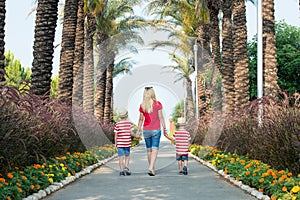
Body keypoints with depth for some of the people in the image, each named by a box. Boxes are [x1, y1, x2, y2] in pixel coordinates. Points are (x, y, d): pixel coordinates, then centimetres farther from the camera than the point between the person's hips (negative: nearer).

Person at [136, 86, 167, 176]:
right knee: (155, 149, -5)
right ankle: (151, 167, -21)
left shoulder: (142, 106, 0)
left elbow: (141, 119, 1)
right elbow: (161, 117, -6)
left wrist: (138, 130, 8)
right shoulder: (158, 104, -6)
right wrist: (165, 129, -2)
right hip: (156, 130, -2)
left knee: (149, 150, 13)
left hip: (146, 130, 3)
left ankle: (152, 168, 20)